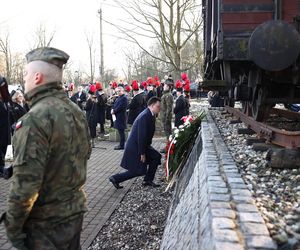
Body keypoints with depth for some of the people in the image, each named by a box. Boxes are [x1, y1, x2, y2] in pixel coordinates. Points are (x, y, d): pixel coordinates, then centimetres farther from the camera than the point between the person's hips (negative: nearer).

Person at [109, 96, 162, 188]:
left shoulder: (150, 115, 6)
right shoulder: (145, 116, -25)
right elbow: (141, 136, -26)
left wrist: (144, 150, 16)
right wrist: (142, 153, -22)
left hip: (142, 145, 10)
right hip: (135, 147, -10)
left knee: (156, 157, 8)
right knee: (138, 171, -2)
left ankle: (148, 180, 18)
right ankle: (115, 178, 10)